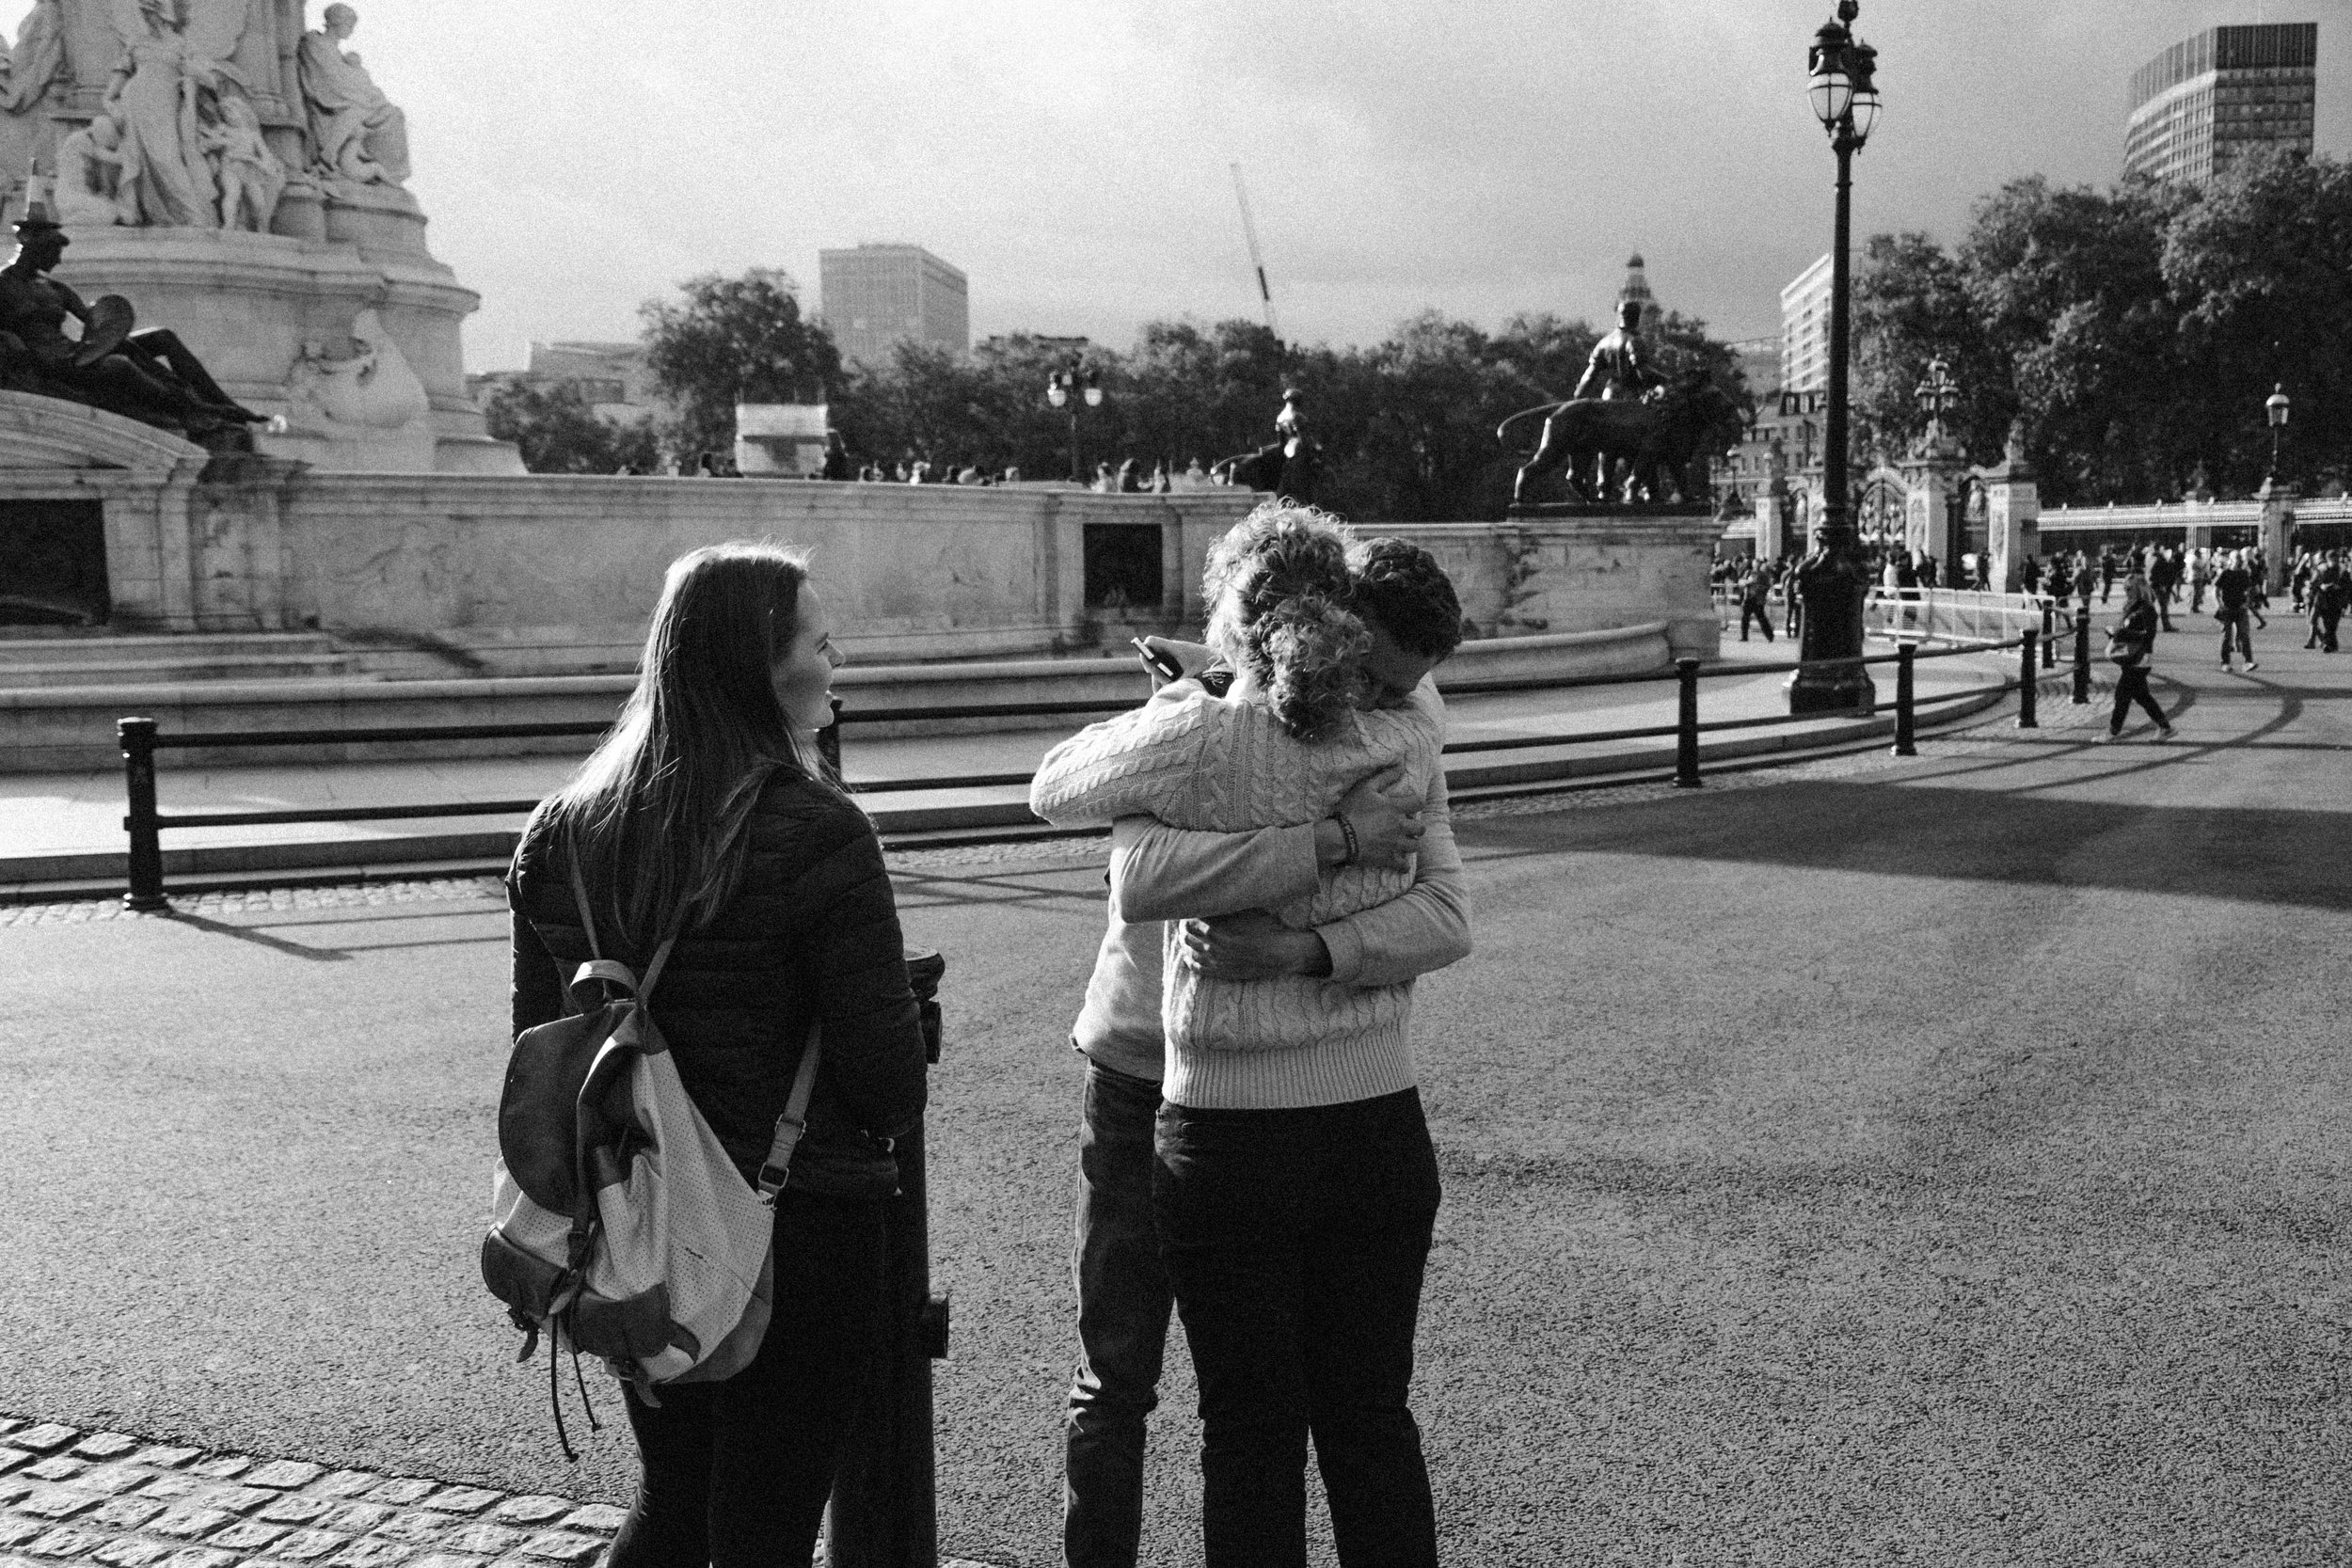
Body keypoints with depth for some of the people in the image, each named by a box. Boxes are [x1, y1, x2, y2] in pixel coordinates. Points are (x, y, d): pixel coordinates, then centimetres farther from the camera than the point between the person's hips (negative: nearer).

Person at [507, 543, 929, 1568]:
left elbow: (539, 1045, 7)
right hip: (798, 1222, -5)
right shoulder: (816, 834, -18)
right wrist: (878, 1123, 6)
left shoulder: (562, 832, 0)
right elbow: (886, 1064, -17)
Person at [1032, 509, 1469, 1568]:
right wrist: (1313, 950, 1)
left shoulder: (1196, 742, -13)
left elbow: (1052, 788, 3)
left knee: (1252, 1434, 10)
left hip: (1228, 1137, -3)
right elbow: (1447, 923, 7)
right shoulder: (1406, 739, -3)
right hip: (1380, 1130, 3)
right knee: (1372, 1419, 16)